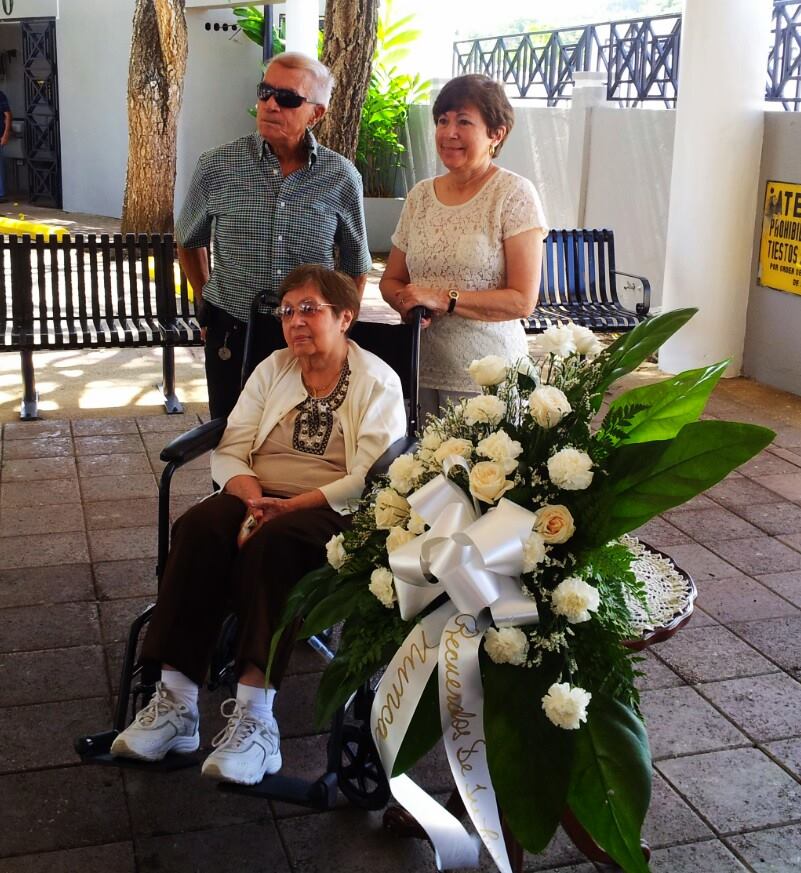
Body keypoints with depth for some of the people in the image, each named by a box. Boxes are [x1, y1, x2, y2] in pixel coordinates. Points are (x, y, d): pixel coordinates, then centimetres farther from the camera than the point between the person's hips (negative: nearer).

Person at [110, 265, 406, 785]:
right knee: (199, 528, -28)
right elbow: (231, 450, 8)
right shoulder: (273, 370, 16)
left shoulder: (378, 382, 1)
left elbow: (373, 478, -11)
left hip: (333, 510, -4)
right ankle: (176, 701, -30)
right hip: (260, 496, 4)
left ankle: (255, 715, -38)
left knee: (272, 543, -37)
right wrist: (253, 498, -14)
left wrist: (290, 505, -20)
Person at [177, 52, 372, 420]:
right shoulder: (217, 167, -4)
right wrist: (208, 305, 13)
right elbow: (189, 241, 13)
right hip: (232, 335, 0)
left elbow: (356, 265, 11)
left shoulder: (341, 177, -3)